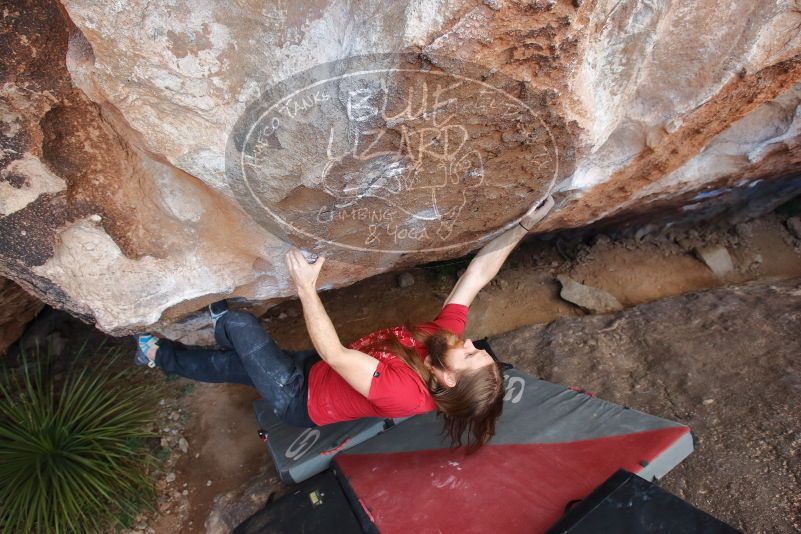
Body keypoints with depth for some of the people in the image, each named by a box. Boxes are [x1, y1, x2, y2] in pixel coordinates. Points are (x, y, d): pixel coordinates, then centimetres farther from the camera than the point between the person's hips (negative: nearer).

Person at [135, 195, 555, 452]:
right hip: (320, 370, 6)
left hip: (301, 398, -6)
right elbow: (478, 272, -19)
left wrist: (306, 287, -38)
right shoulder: (446, 333, -21)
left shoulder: (403, 392, -40)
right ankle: (159, 355, 45)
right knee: (227, 364, 20)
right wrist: (524, 225, -23)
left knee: (240, 325, -3)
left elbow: (331, 351, -40)